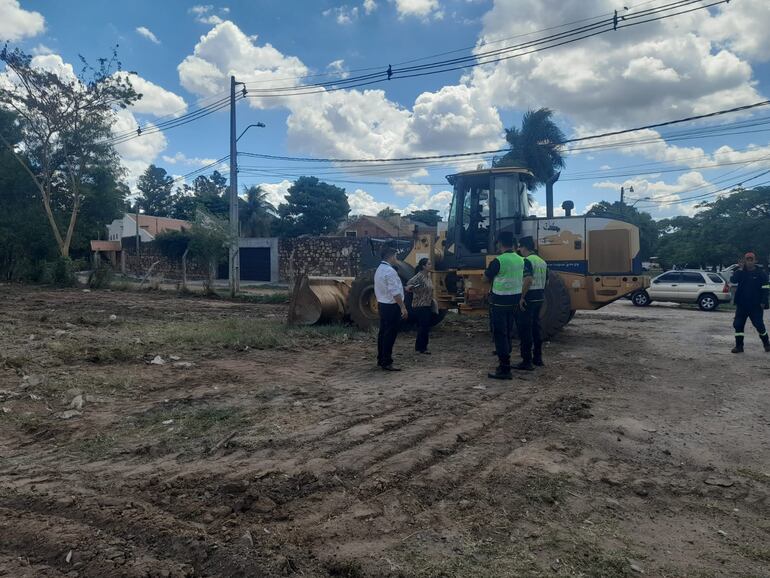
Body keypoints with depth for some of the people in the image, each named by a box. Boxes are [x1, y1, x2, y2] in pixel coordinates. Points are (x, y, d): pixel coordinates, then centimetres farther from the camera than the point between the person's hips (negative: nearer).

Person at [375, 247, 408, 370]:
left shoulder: (379, 270, 14)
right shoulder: (390, 271, -18)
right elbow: (395, 292, -22)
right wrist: (403, 307, -19)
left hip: (382, 304, 10)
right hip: (391, 306, -10)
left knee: (383, 332, 15)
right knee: (390, 334, -6)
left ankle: (381, 359, 22)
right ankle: (387, 362, -2)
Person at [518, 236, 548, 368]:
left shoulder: (527, 261, -15)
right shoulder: (542, 262, 14)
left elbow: (528, 280, -26)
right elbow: (546, 281, 18)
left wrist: (522, 297, -22)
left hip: (529, 298, -9)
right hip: (540, 297, 9)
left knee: (525, 329, -3)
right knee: (536, 327, 16)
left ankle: (526, 360, -1)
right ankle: (538, 358, 22)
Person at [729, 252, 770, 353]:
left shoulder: (761, 273, -3)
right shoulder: (740, 271, 4)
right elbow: (733, 280, -14)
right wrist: (740, 269, -17)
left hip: (755, 305, -2)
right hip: (741, 304, 3)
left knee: (759, 325, 1)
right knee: (738, 325, 0)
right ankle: (739, 346, 8)